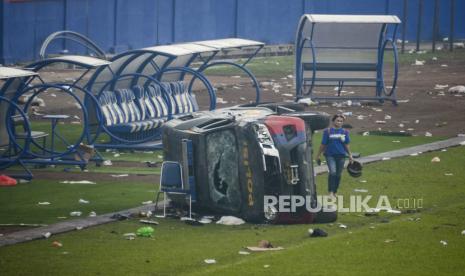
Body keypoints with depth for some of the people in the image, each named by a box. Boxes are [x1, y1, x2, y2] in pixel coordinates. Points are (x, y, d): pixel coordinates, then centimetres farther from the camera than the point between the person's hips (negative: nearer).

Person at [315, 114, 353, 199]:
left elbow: (346, 145, 12)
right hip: (330, 155, -3)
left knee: (338, 174, 8)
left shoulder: (345, 132, 6)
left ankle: (334, 192, 23)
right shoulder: (328, 131, -1)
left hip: (341, 155, 3)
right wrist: (318, 155, 6)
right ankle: (330, 192, -15)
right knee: (332, 172, -20)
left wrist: (350, 155, 9)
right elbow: (323, 144, 3)